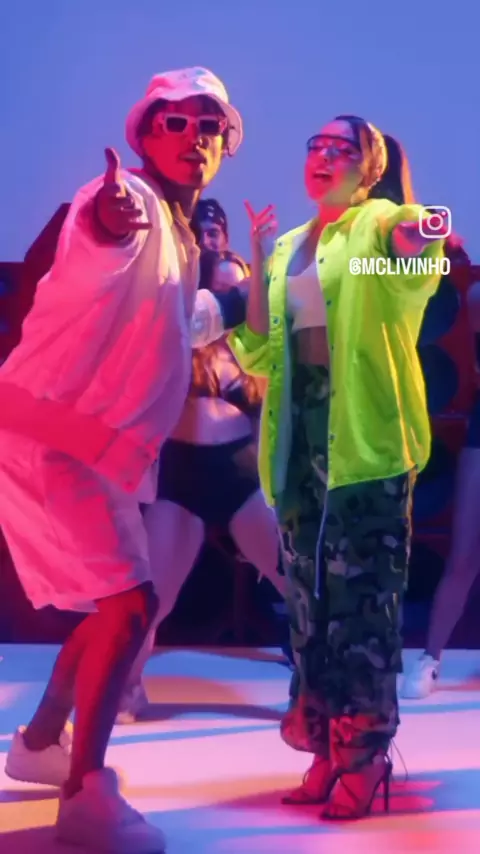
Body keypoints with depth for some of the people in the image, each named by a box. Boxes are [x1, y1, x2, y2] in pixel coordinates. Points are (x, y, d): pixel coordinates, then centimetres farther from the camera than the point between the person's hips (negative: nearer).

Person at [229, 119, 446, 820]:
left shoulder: (379, 223, 1)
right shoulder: (287, 249, 18)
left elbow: (413, 272, -25)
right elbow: (261, 356, 10)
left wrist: (419, 241, -48)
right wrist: (258, 264, 1)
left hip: (365, 437, -6)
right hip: (299, 442, 6)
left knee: (362, 596, -5)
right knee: (311, 596, 8)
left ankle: (365, 755, 4)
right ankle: (327, 750, 18)